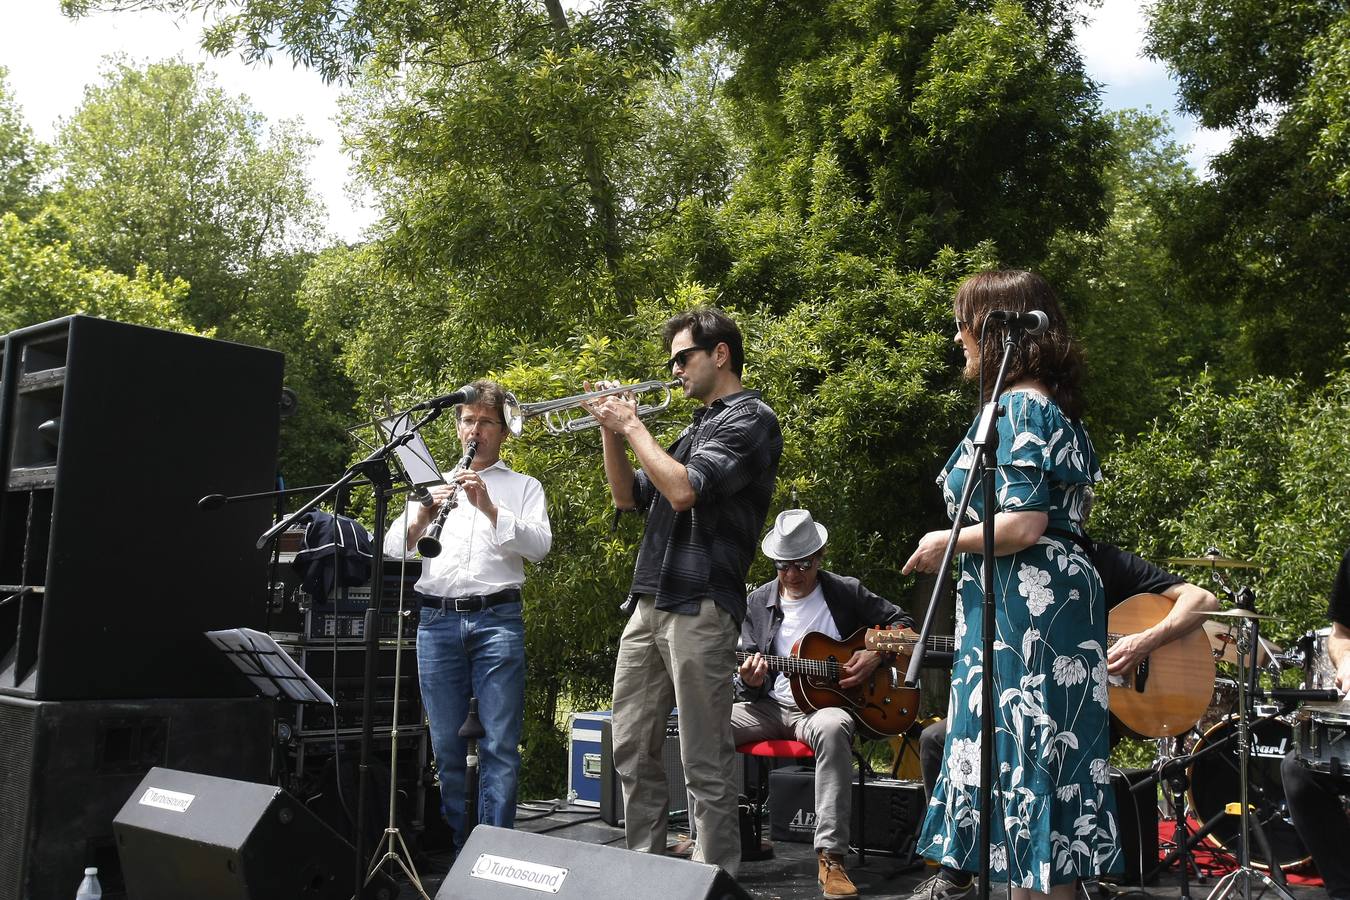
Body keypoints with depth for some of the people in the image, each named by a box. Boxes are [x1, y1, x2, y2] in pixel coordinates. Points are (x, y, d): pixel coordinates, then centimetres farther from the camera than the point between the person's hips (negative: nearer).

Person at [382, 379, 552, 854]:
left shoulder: (523, 487, 14)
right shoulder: (433, 482, 21)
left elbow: (539, 545, -3)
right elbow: (393, 548, 12)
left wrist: (489, 508, -13)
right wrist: (423, 514, -7)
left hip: (497, 618, -2)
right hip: (437, 619, 3)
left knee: (500, 745, -6)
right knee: (446, 745, 5)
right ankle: (454, 845, 14)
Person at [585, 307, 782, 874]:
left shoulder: (749, 419, -5)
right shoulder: (697, 426, 22)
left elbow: (684, 491, -19)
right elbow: (628, 496, 22)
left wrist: (633, 427, -8)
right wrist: (611, 430, 10)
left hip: (699, 605, -9)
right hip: (649, 603, 9)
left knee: (704, 762, -3)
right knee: (633, 750, 12)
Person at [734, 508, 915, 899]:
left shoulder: (847, 592, 4)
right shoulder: (757, 602, 9)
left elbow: (901, 622, 10)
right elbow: (749, 687, 9)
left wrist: (877, 654, -9)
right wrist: (749, 680, -16)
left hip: (824, 705, -3)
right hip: (772, 705, 3)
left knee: (831, 728, -41)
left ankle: (831, 858, -40)